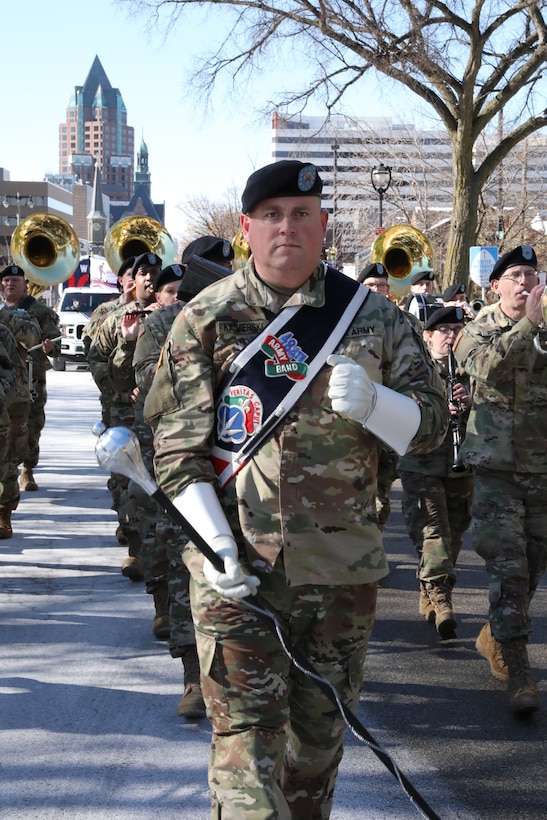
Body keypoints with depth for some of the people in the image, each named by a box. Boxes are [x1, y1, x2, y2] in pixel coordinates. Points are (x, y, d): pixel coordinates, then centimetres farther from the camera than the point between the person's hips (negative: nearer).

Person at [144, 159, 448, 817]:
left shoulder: (372, 315, 5)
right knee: (247, 738, -7)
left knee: (319, 736, 16)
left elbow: (431, 422, 5)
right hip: (236, 565, -2)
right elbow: (175, 442, -3)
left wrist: (371, 402, -17)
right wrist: (217, 544, -15)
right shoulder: (206, 318, -1)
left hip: (343, 566, 3)